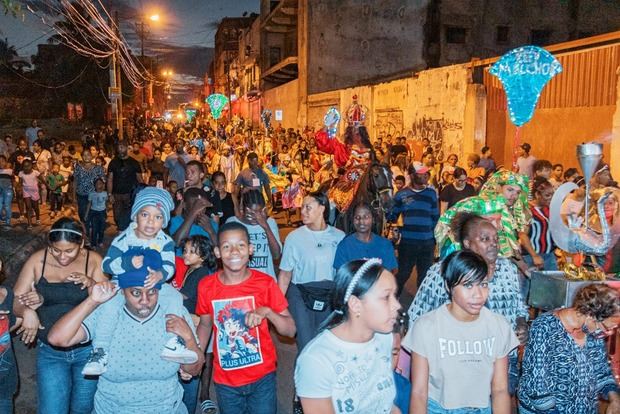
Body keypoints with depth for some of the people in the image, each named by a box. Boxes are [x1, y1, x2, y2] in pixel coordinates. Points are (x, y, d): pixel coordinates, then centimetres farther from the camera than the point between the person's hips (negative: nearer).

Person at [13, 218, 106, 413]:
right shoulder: (37, 261, -7)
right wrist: (27, 310, -26)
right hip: (50, 352, 0)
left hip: (88, 349, 0)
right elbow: (14, 302, -5)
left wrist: (91, 284, -29)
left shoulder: (93, 260, -8)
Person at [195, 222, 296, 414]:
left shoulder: (265, 283, -14)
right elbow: (205, 324, 8)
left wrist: (267, 312, -27)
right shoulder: (206, 286, -9)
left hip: (262, 378, -1)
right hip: (225, 381, 2)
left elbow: (290, 330, -11)